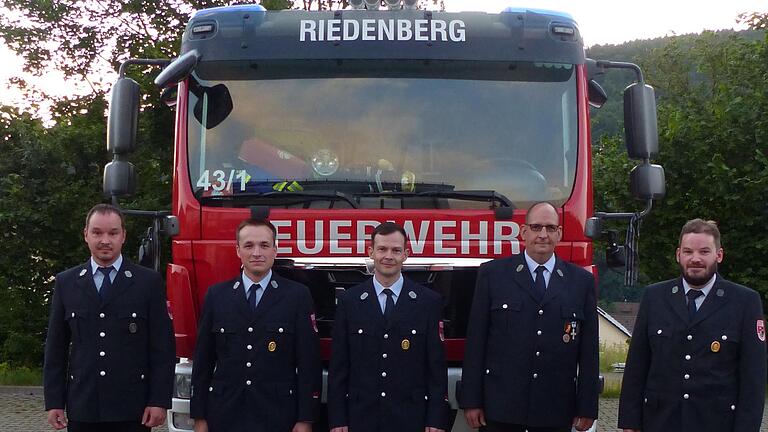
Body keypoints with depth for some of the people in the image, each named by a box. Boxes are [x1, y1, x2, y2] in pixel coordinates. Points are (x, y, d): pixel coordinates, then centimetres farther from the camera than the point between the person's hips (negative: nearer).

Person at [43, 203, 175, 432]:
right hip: (83, 409, 2)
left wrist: (159, 401, -7)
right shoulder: (66, 282, 8)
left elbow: (163, 346, 0)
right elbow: (55, 347, 9)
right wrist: (54, 402, 3)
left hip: (132, 409, -2)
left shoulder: (149, 282, 2)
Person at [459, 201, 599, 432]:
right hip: (501, 407, -1)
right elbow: (475, 341, 1)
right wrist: (471, 401, -3)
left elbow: (589, 350, 7)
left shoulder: (582, 281, 8)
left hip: (556, 411, 1)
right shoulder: (492, 274, 4)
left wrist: (587, 408, 3)